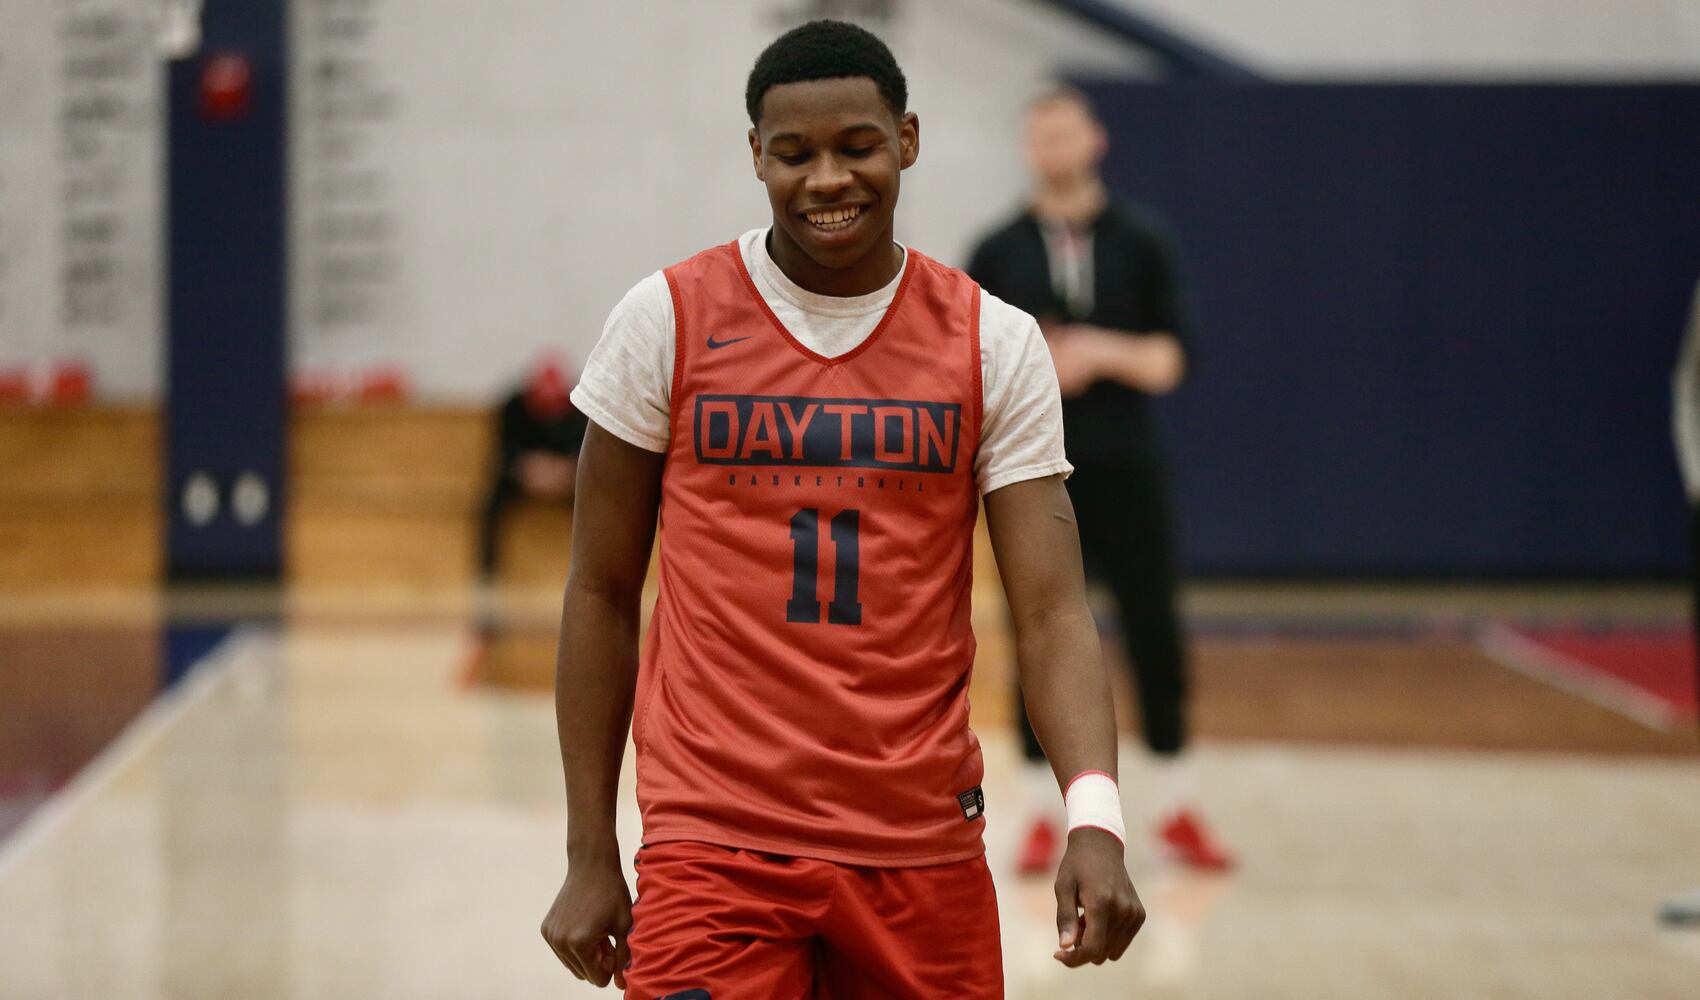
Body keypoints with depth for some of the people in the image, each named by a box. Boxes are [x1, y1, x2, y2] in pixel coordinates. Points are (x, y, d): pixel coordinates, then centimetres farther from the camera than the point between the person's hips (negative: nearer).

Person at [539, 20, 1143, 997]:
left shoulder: (994, 343, 2)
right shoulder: (666, 320, 0)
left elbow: (1053, 612, -4)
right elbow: (603, 594, 5)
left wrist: (1096, 820, -21)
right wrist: (591, 856, 2)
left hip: (925, 845, 2)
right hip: (715, 844, -1)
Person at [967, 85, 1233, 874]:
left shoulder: (1140, 242, 4)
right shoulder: (999, 253, 4)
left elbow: (1171, 360, 0)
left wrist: (1104, 353, -17)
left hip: (1124, 472, 0)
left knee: (1155, 636, 2)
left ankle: (1176, 811, 14)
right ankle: (1041, 817, 10)